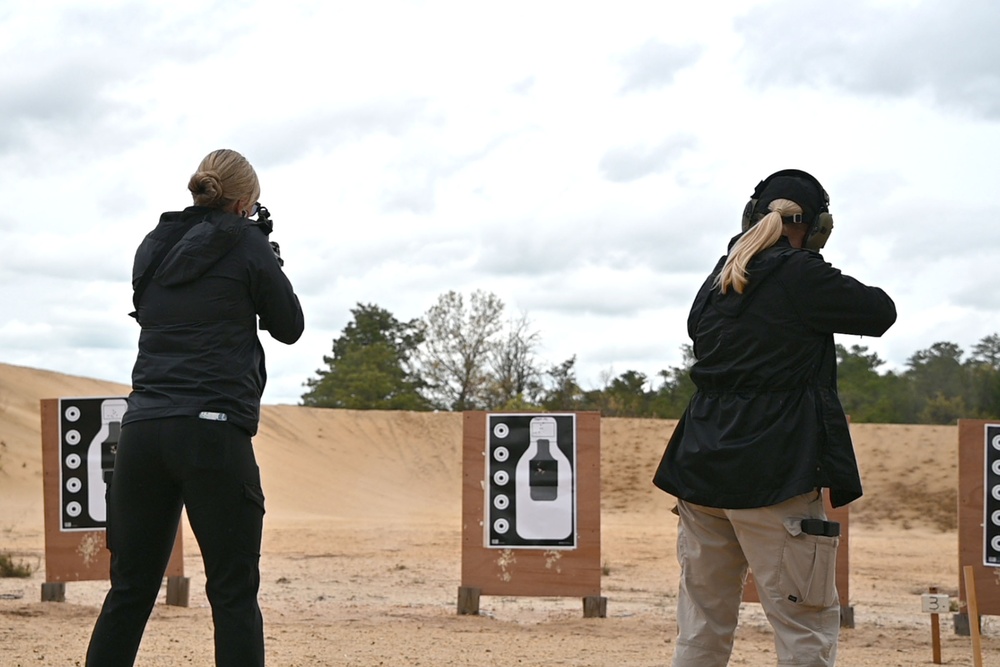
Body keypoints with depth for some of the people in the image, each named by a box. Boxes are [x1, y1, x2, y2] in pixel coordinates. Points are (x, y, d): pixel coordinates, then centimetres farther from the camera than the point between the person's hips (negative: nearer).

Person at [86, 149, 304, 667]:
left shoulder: (155, 246, 15)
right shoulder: (247, 244, 1)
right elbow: (289, 327, 8)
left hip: (142, 430, 5)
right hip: (213, 432, -5)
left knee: (131, 589, 10)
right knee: (233, 594, -1)